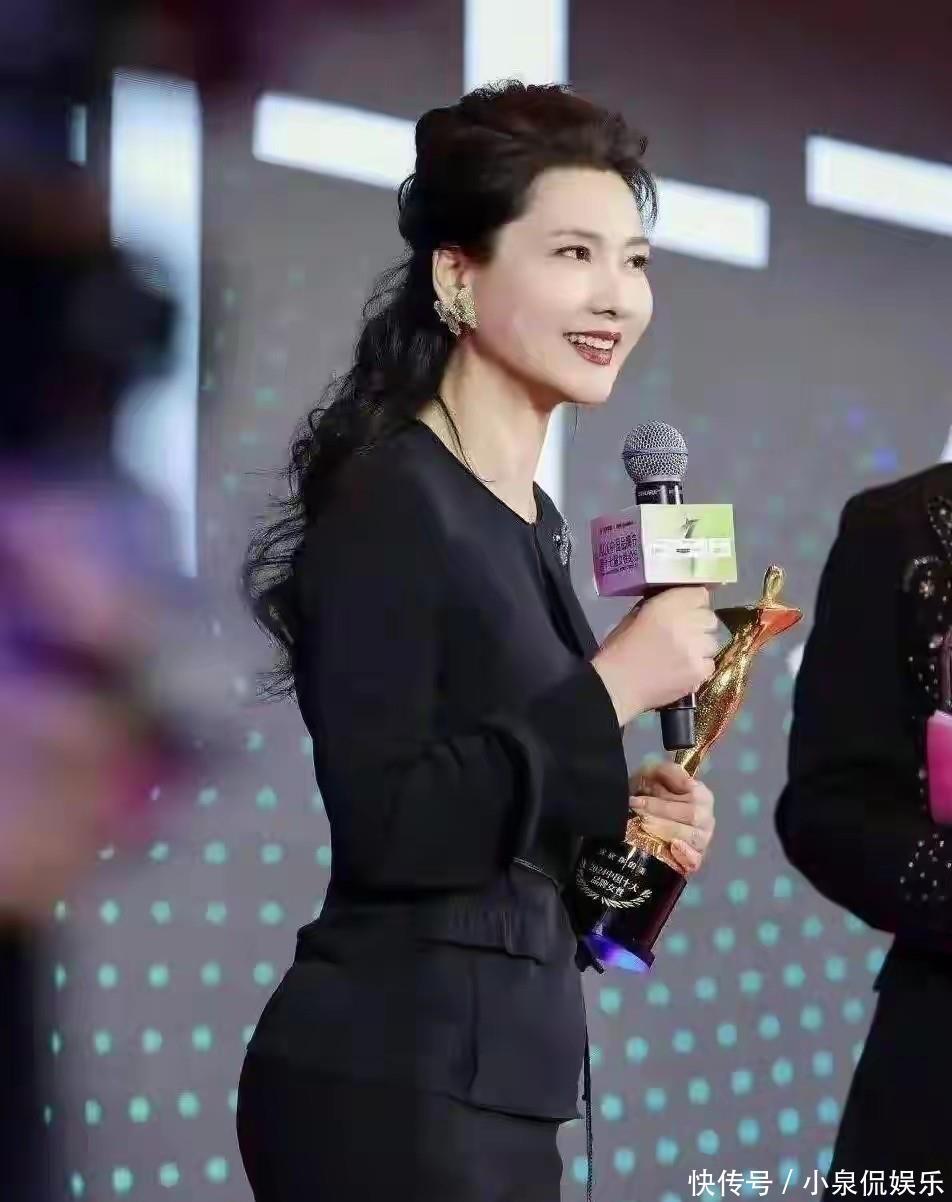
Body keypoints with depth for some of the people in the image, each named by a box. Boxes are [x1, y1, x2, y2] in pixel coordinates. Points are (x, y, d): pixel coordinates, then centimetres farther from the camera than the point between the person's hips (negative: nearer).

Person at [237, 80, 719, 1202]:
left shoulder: (529, 519, 13)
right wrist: (612, 690, -17)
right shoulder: (390, 499, -13)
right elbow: (384, 825, -21)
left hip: (491, 1072, 8)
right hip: (391, 1083, -8)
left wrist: (616, 819, 3)